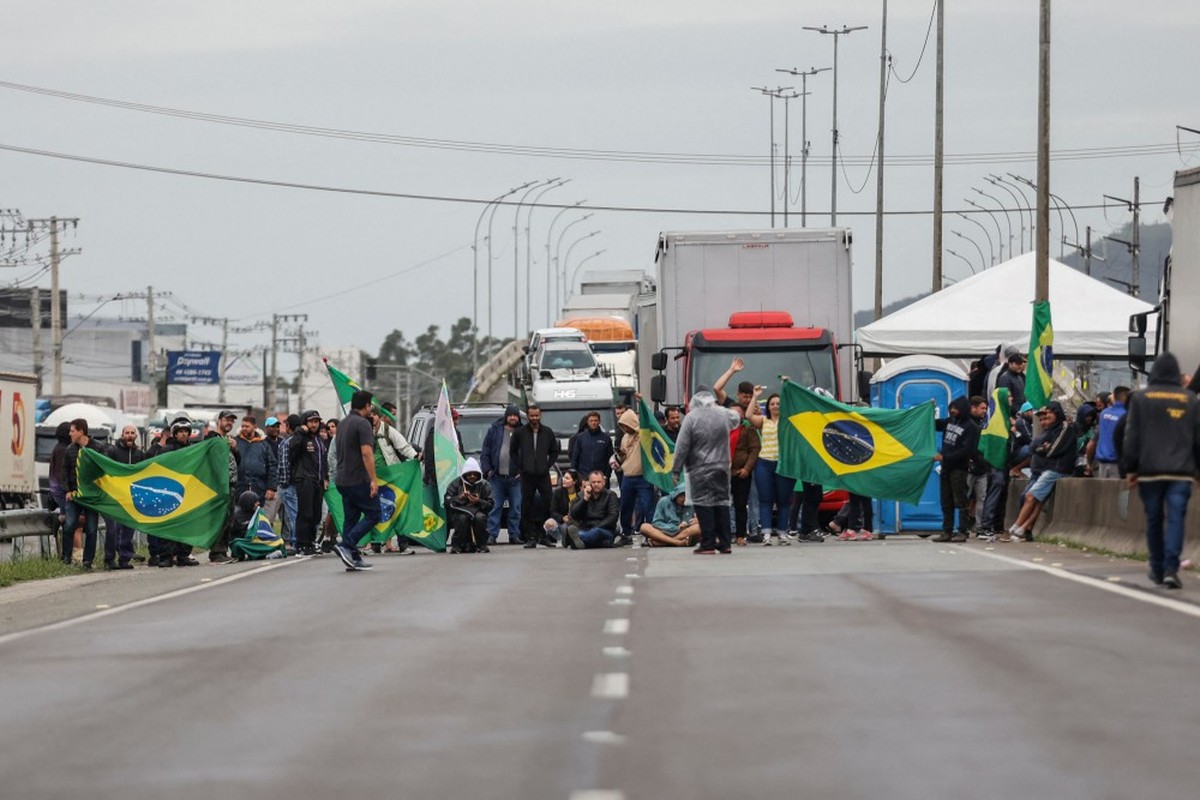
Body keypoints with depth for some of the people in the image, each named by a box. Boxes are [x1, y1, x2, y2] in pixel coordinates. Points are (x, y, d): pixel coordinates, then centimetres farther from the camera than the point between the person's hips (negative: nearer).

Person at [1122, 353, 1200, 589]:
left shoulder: (1140, 398, 2)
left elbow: (1131, 437, 0)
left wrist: (1130, 468, 5)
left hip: (1150, 471, 0)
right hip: (1181, 472, 0)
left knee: (1153, 520, 12)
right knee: (1175, 519, -5)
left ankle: (1158, 569, 18)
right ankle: (1171, 569, -18)